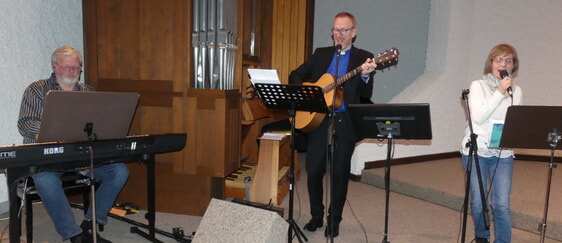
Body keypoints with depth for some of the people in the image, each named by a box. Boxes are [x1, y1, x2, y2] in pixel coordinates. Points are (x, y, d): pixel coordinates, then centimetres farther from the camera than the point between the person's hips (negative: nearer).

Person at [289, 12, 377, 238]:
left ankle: (334, 220, 21)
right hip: (318, 119, 3)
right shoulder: (321, 54, 12)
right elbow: (295, 75, 14)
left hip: (345, 122, -2)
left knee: (340, 173, 5)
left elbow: (366, 95, -7)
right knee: (313, 171, 5)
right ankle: (316, 217, 24)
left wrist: (365, 76, -28)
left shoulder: (363, 57, 3)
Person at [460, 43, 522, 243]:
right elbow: (478, 117, -13)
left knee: (502, 205, -7)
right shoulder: (478, 86, 1)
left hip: (503, 154, 2)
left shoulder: (516, 91, 11)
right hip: (475, 151, -2)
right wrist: (499, 92, -14)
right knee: (478, 203, 1)